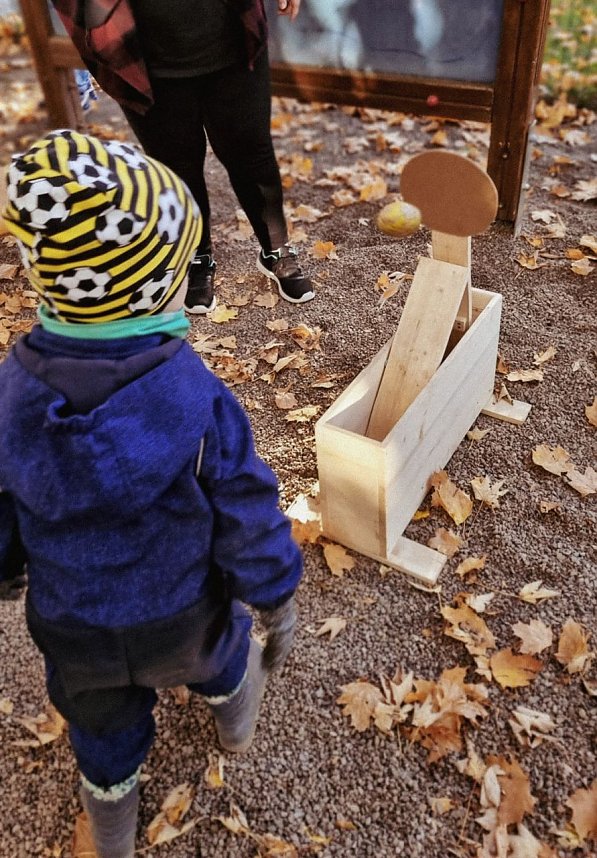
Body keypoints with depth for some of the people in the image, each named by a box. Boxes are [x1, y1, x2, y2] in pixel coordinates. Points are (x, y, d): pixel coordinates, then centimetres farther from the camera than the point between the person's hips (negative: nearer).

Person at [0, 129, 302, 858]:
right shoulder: (197, 399, -31)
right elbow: (247, 519, -22)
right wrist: (276, 602, -4)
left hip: (69, 626, 2)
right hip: (180, 614, -1)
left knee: (102, 727, 29)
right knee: (217, 652, 34)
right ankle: (236, 719, 67)